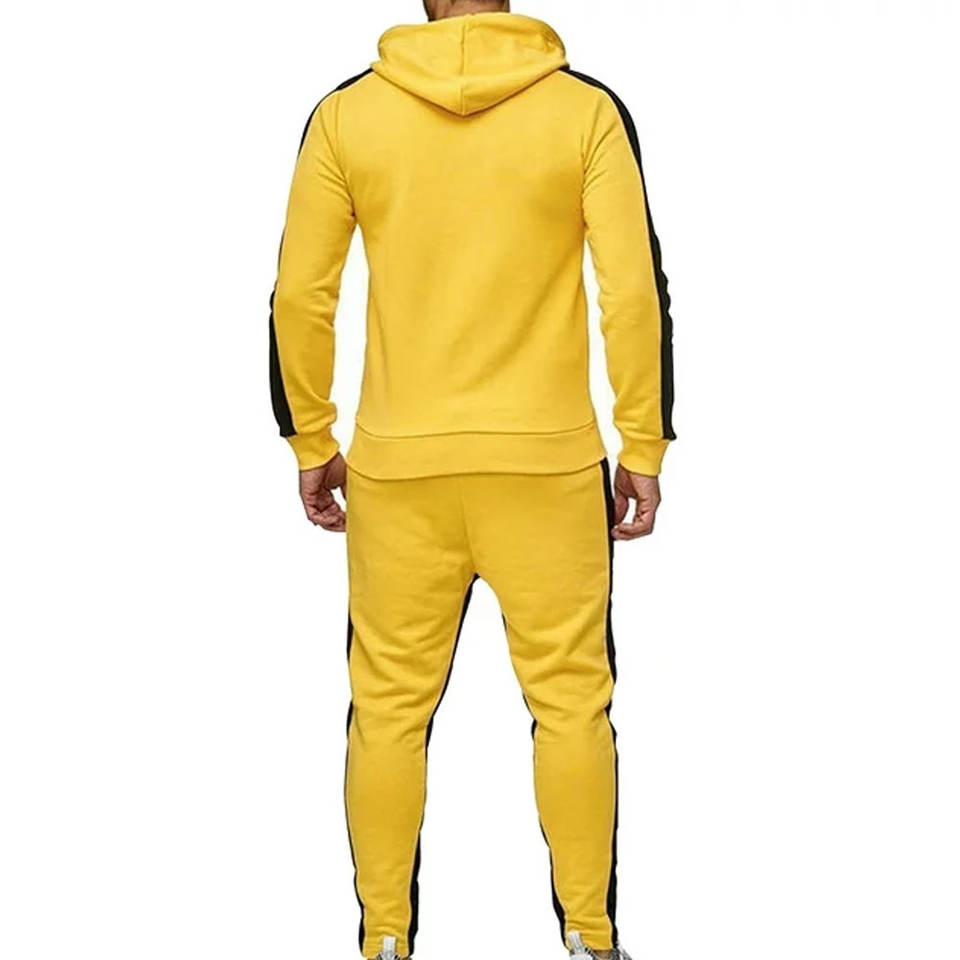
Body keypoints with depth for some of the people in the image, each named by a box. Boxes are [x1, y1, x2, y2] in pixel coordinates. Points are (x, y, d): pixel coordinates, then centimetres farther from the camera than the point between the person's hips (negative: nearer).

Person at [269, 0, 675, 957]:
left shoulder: (345, 115, 0)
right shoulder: (586, 109, -3)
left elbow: (300, 295, 0)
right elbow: (634, 290, -7)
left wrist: (312, 442, 11)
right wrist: (642, 447, 1)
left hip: (397, 462, 1)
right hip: (548, 457, -1)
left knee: (389, 707, 10)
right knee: (570, 700, 9)